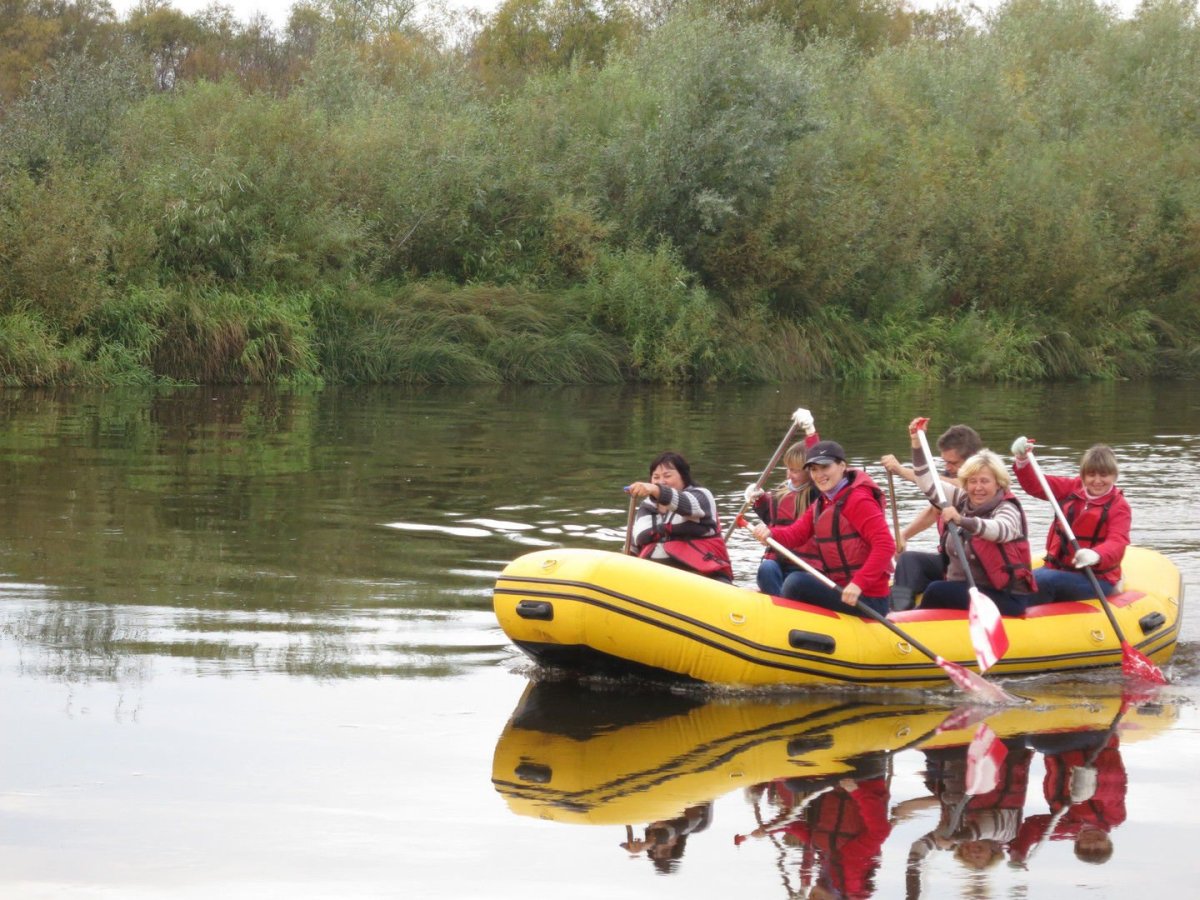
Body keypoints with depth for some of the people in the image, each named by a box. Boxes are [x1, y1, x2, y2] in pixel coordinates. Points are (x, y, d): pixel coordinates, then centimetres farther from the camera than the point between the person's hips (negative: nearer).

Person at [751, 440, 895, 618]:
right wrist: (770, 533, -20)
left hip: (867, 600, -10)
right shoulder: (821, 504, 14)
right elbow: (796, 533, 1)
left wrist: (859, 583, -32)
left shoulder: (858, 500, -15)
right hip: (840, 589, 10)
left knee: (797, 582, -22)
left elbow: (885, 546, -24)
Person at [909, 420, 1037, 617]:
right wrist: (917, 443, 4)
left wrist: (961, 521, -50)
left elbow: (1000, 530, -33)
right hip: (963, 589, 7)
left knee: (937, 591, -27)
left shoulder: (1007, 510, -10)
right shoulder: (962, 501, 10)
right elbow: (928, 483, 15)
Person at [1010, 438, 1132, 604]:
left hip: (1096, 578, -5)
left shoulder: (1119, 507, -7)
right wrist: (1022, 461, -15)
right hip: (1057, 568, 5)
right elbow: (1036, 485, 6)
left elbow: (1117, 544, -22)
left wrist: (1096, 556, -45)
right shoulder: (1072, 488, 10)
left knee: (1041, 580, -29)